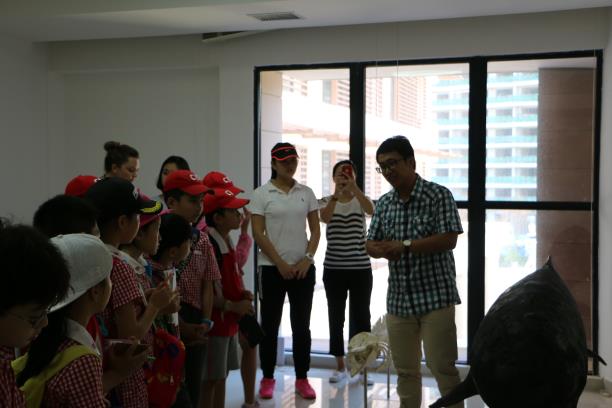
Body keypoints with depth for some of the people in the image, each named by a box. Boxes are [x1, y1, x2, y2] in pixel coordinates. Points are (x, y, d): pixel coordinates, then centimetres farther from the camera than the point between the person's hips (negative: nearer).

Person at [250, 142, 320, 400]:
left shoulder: (306, 193, 7)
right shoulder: (261, 194, -2)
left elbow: (315, 229, 7)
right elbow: (258, 233, -6)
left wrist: (308, 258, -7)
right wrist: (280, 263, -11)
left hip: (303, 268, 2)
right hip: (272, 268, -2)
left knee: (301, 326, 7)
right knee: (270, 325, 5)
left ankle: (302, 379, 16)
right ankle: (267, 378, 16)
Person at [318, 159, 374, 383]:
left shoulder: (360, 200, 4)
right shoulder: (326, 200, 4)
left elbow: (371, 210, -21)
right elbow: (325, 218, -19)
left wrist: (353, 187, -31)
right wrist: (337, 192, -32)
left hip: (360, 268, 0)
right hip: (333, 268, 1)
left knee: (360, 317, 2)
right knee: (336, 317, 6)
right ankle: (340, 366, 17)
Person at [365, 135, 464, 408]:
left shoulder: (439, 195, -7)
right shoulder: (384, 203, 10)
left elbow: (449, 240, -16)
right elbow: (370, 244, 10)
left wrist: (405, 246, -20)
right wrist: (378, 249, -14)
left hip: (435, 297, -5)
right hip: (398, 300, 6)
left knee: (442, 367, -2)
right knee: (405, 370, 13)